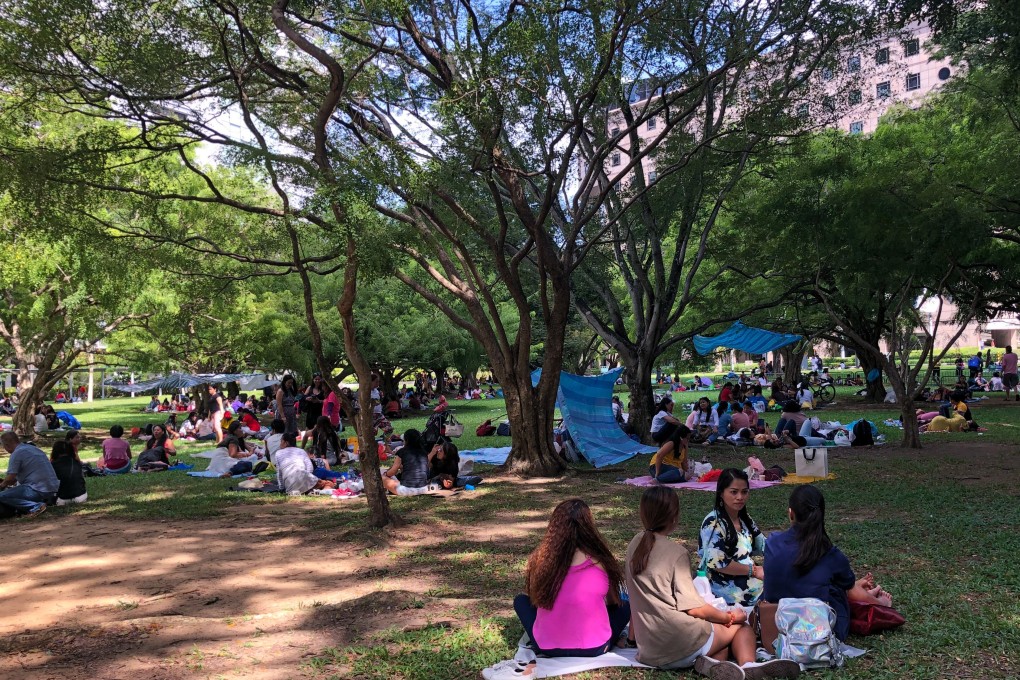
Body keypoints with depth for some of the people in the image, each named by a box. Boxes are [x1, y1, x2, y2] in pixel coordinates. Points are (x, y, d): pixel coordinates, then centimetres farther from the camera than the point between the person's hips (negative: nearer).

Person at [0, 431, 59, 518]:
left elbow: (10, 479, -10)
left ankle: (35, 506, -14)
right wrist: (16, 482, 34)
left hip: (39, 490, -9)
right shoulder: (33, 448, 17)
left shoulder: (17, 453, -10)